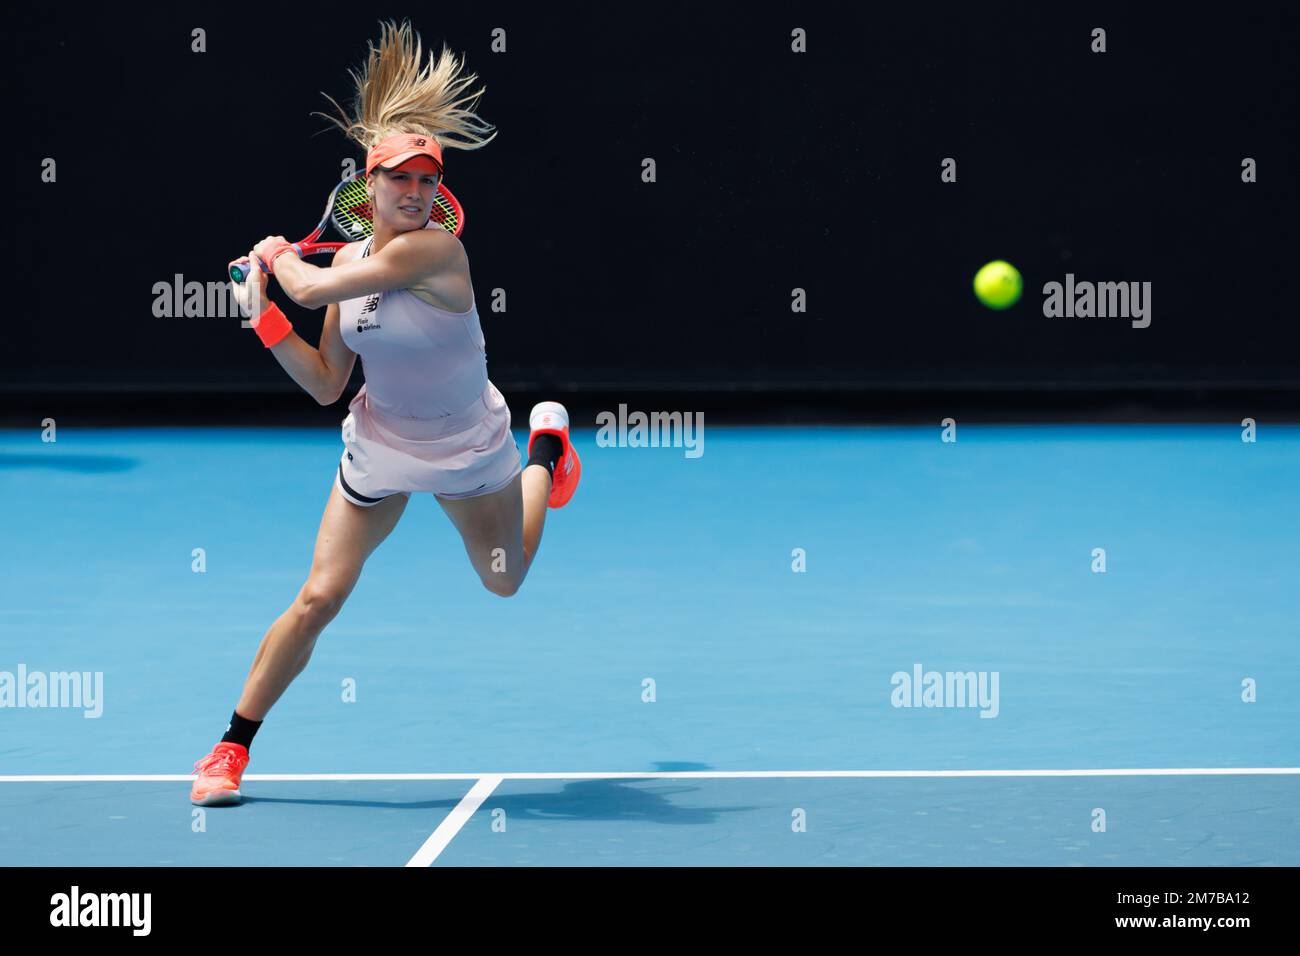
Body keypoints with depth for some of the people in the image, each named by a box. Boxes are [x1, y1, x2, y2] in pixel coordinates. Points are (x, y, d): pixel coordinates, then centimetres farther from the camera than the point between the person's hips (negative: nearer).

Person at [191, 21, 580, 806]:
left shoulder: (434, 250, -28)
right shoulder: (351, 261, -7)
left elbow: (313, 288, -27)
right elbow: (326, 385, -2)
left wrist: (278, 255, -6)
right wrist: (265, 316, -11)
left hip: (471, 450, -3)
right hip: (380, 450, 3)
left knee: (504, 581, 23)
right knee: (319, 599, -8)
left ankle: (547, 447, 51)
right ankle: (233, 748, 4)